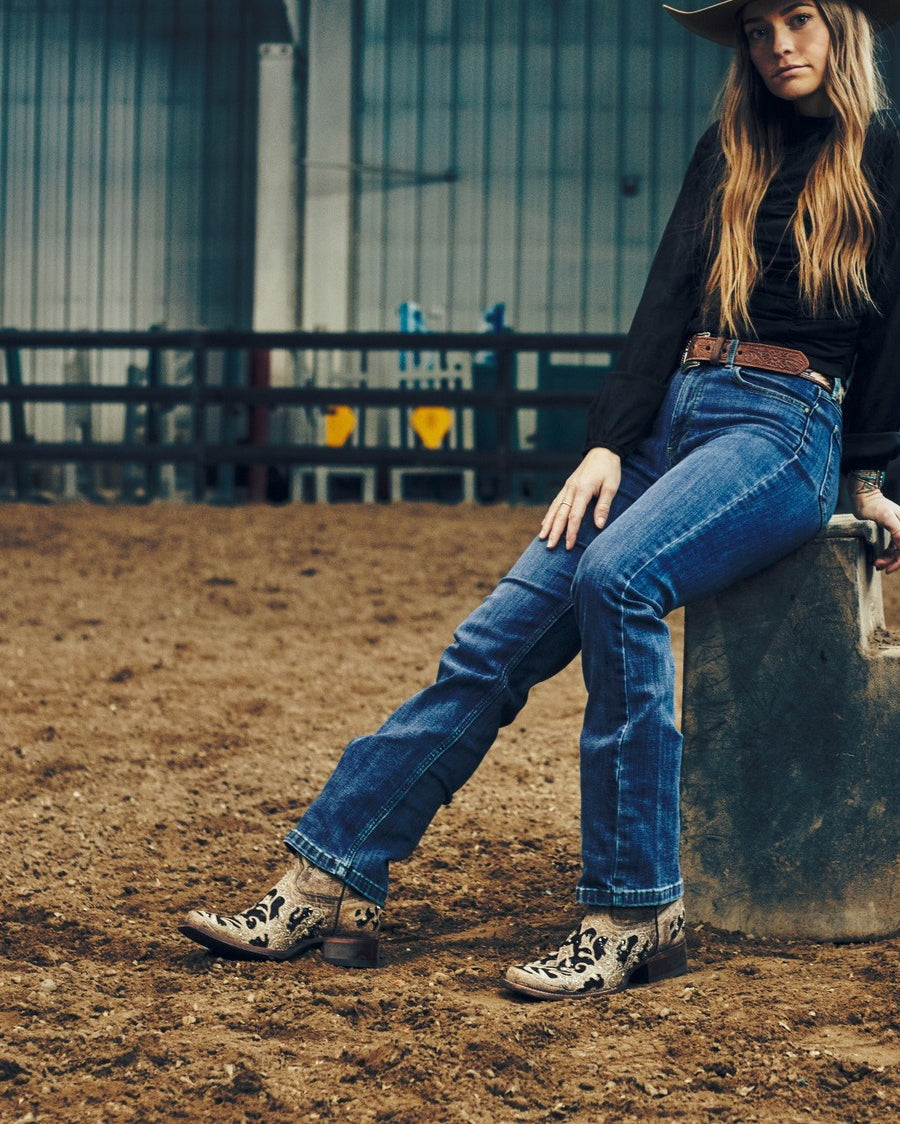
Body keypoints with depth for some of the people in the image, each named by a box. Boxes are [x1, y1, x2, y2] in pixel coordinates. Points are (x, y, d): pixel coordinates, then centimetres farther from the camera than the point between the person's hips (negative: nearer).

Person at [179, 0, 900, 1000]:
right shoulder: (726, 153, 18)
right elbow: (667, 301, 9)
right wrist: (609, 446, -2)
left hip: (787, 429, -5)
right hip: (671, 417, 6)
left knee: (616, 577, -35)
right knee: (492, 643, -9)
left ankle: (635, 917, -30)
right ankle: (328, 888, -8)